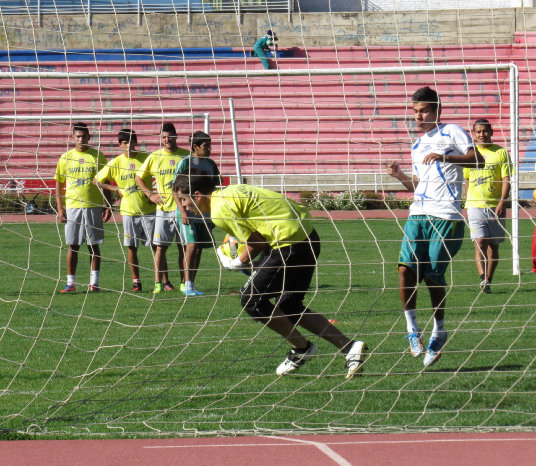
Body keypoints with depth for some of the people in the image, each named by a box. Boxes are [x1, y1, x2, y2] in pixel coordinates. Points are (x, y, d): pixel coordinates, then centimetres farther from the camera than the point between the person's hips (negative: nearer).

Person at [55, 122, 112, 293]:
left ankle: (94, 282, 8)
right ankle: (71, 282, 5)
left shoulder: (97, 157, 4)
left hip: (94, 206, -1)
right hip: (72, 207, 1)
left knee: (93, 245, 2)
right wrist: (60, 208, 1)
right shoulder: (65, 158, 7)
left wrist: (107, 206, 1)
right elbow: (59, 185, 9)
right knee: (72, 245, 1)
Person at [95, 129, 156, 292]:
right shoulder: (115, 163, 3)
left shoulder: (146, 158, 2)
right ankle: (136, 281, 9)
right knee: (132, 247, 2)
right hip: (128, 211, 1)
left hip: (148, 209, -1)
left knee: (155, 245, -2)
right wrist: (117, 189, 0)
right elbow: (98, 180, 9)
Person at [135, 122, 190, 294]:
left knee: (183, 247, 2)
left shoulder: (186, 155, 4)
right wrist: (150, 194, 2)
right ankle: (159, 283, -2)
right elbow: (138, 177, 13)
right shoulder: (155, 157, 5)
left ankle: (184, 282, 7)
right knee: (160, 246, -3)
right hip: (163, 208, 0)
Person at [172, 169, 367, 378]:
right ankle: (349, 347, 13)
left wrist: (240, 262, 8)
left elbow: (257, 242, -9)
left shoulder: (220, 211, -12)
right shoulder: (229, 192, 17)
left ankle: (301, 347, 11)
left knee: (252, 300, 0)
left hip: (290, 242, -10)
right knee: (289, 307, 18)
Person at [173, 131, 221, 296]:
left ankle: (191, 285, 11)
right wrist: (183, 211, -16)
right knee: (191, 246, -14)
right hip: (188, 213, -6)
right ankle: (188, 285, -12)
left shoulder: (211, 164, 10)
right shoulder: (186, 162, -6)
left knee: (198, 249, 6)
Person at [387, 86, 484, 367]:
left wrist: (445, 157, -21)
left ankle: (439, 331, 13)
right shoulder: (417, 146, 24)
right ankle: (412, 327, -1)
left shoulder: (451, 133, 3)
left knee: (434, 274, -5)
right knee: (406, 267, -13)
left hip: (446, 215, -6)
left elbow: (477, 159, -10)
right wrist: (401, 177, 11)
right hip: (418, 214, 6)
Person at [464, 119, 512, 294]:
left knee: (493, 245, 6)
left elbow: (506, 179, -5)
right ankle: (483, 279, -30)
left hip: (495, 207, 0)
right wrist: (468, 204, 20)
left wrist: (502, 203, -17)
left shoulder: (501, 152, 2)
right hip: (475, 206, 0)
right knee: (480, 242, -16)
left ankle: (488, 280, 16)